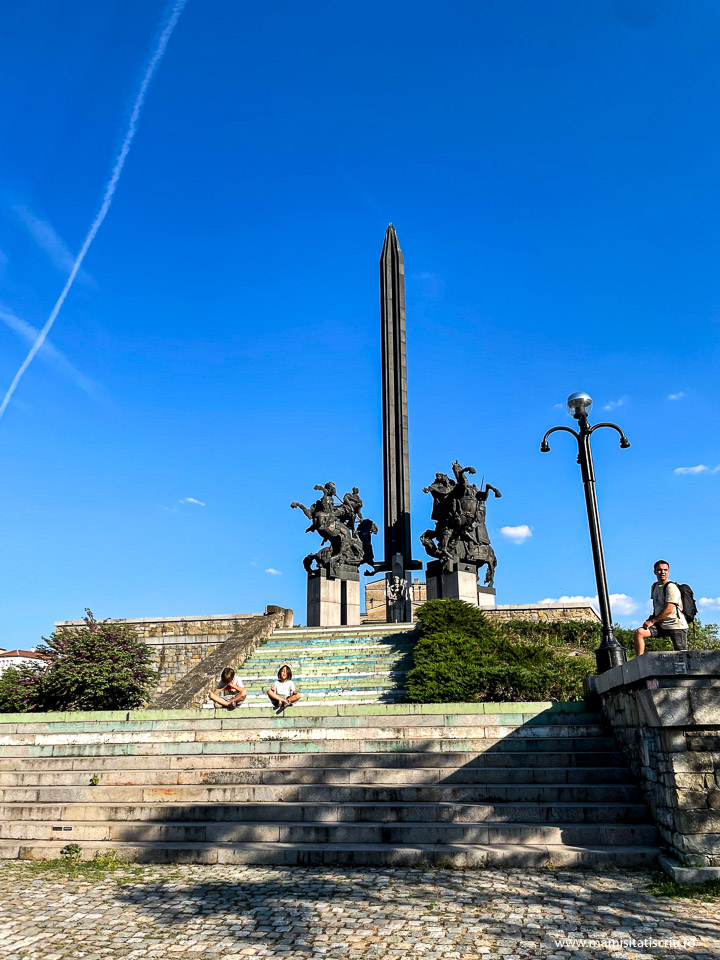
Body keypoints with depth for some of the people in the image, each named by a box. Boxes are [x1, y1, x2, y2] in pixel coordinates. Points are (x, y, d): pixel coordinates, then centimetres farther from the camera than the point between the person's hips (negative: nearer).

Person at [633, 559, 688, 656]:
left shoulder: (671, 587, -11)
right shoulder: (654, 586, 13)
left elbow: (669, 609, -17)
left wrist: (652, 621, -13)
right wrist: (651, 619, 9)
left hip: (676, 626, -7)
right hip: (660, 625, 7)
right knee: (639, 632, -12)